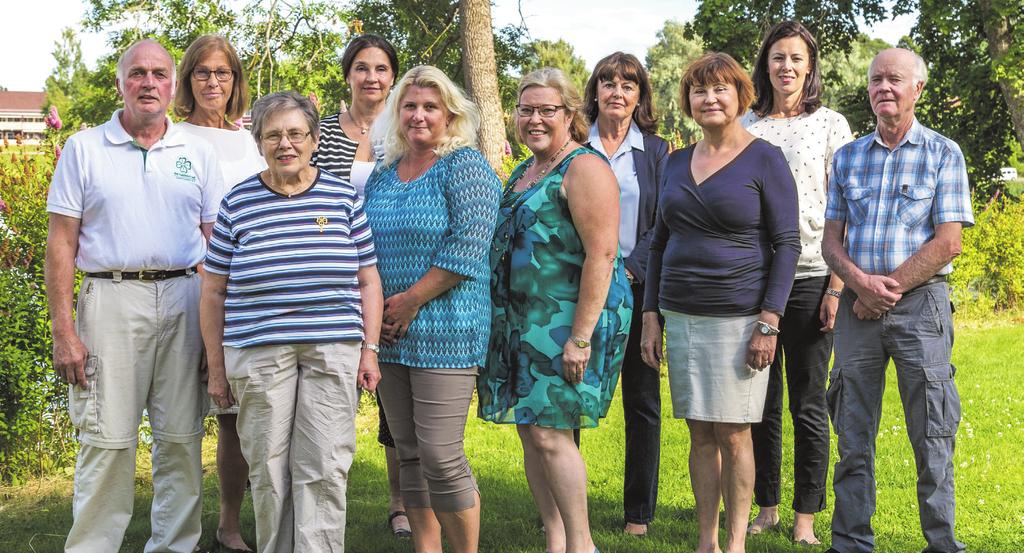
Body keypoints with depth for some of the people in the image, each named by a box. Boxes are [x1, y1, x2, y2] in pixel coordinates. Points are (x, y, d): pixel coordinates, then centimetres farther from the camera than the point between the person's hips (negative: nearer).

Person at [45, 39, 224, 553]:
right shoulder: (83, 149, 6)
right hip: (111, 299, -2)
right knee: (108, 440, -4)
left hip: (184, 301, 2)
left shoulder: (198, 154, 12)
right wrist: (63, 331, -6)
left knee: (182, 439, 4)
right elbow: (61, 243, 2)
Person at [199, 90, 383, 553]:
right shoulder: (237, 203, 5)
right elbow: (214, 292, 8)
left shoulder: (344, 198, 8)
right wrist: (216, 368, 7)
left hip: (333, 353, 0)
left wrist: (370, 349, 5)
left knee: (324, 472, -3)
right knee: (267, 471, 4)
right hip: (258, 354, 0)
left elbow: (368, 281, 12)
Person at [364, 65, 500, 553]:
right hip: (390, 334, 7)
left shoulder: (466, 167, -6)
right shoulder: (383, 173, 15)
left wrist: (411, 301, -15)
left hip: (446, 330, -7)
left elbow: (468, 246, -16)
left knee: (440, 457, -9)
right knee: (408, 453, 10)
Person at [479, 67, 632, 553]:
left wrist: (580, 336, -23)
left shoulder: (584, 168, -10)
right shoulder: (523, 172, 18)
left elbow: (601, 254, -18)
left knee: (549, 433, -11)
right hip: (521, 320, 9)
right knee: (528, 430, 8)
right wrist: (503, 323, 22)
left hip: (571, 316, -9)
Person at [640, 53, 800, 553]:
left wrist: (768, 323, -14)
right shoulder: (677, 163, 12)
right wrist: (651, 317, 9)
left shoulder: (764, 160, -4)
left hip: (739, 318, -5)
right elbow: (660, 243, 16)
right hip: (681, 317, 5)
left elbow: (787, 244, -7)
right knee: (700, 435, 8)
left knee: (733, 434, -1)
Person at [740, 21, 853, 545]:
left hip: (809, 278, -3)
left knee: (808, 403, 2)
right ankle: (765, 507, 18)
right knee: (760, 401, 7)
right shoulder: (744, 127, 11)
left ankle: (805, 517, 11)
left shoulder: (830, 124, 3)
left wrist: (837, 288, -8)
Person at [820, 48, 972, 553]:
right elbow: (831, 240, 9)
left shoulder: (943, 154, 1)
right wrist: (859, 281, -10)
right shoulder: (847, 157, 12)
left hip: (920, 302, -3)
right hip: (858, 306, 4)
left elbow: (947, 242, -6)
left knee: (931, 437, -1)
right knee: (853, 436, 6)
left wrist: (888, 287, -11)